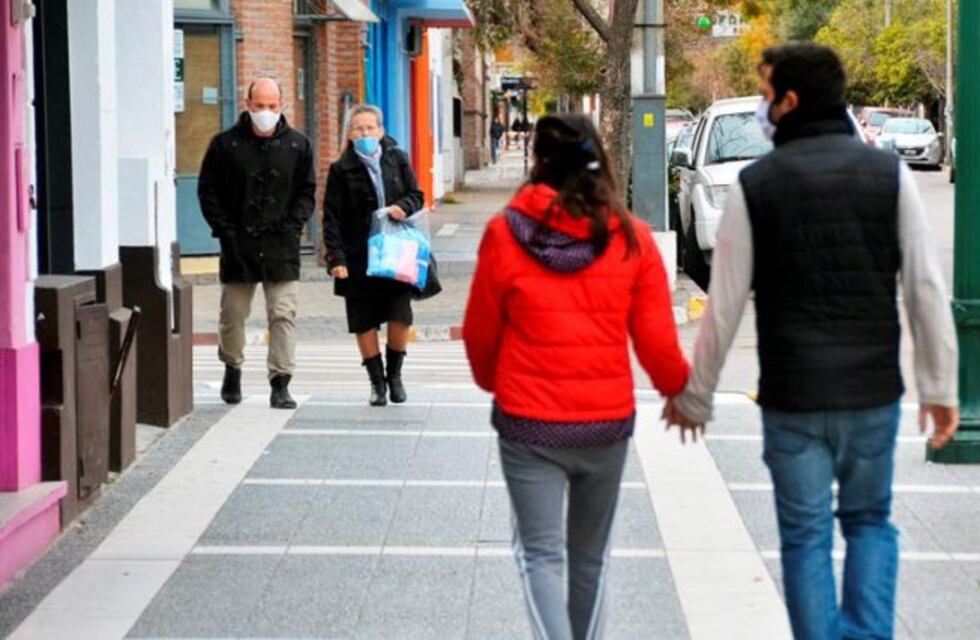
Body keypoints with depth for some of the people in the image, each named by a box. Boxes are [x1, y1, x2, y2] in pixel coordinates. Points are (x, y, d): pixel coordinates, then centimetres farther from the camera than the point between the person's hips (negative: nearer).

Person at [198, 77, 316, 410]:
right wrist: (225, 230, -5)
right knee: (233, 314, 11)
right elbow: (208, 191, 4)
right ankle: (232, 370, 33)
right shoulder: (225, 144, 0)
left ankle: (280, 383, -4)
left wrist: (293, 226, -3)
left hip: (282, 247, 0)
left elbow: (307, 191, 11)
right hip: (238, 246, 0)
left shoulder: (297, 145, 5)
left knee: (283, 314, -6)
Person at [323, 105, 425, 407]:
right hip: (358, 257, -1)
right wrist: (336, 257, -11)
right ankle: (377, 381, 17)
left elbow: (416, 196, 10)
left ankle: (394, 375, 18)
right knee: (364, 323, 3)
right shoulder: (341, 170, -1)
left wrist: (403, 207, -13)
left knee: (400, 317, -3)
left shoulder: (397, 160, 6)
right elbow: (331, 217, -3)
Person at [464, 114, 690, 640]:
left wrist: (492, 381, 24)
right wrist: (679, 389, 19)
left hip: (529, 423, -2)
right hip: (608, 421, 2)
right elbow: (656, 340, -2)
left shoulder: (505, 233, -7)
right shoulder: (632, 237, -4)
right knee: (591, 556, 17)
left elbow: (480, 334, 3)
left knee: (540, 553, 3)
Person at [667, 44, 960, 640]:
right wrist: (940, 388, 3)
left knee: (806, 537, 9)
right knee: (870, 522, 18)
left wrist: (695, 397, 6)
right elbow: (927, 289, -5)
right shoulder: (890, 173, -2)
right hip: (874, 391, 2)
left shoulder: (756, 184, -6)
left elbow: (724, 306, -4)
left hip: (792, 396, -1)